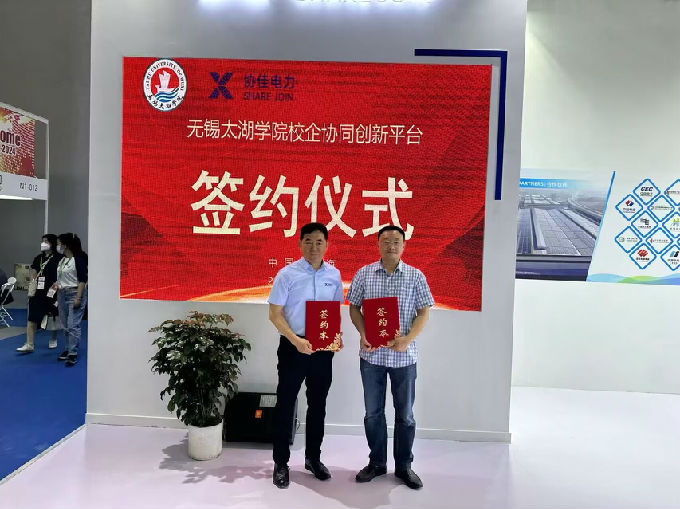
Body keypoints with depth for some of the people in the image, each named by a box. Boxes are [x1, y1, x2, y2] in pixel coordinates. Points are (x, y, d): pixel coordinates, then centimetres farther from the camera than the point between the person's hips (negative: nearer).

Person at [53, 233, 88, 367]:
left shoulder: (78, 259, -11)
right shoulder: (61, 260, 13)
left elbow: (83, 280, -14)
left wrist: (78, 298, -19)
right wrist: (57, 284, 4)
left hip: (75, 293, -8)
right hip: (62, 294, 8)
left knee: (73, 325, -10)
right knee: (65, 325, 11)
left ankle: (73, 354, -6)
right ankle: (69, 349, 21)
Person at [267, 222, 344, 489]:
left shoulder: (334, 275, 2)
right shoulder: (287, 274, -9)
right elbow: (274, 313, -9)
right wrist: (296, 341, -20)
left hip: (323, 348, 4)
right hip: (293, 347, -3)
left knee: (318, 406, 15)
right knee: (285, 405, 6)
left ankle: (313, 458, 33)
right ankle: (280, 463, 22)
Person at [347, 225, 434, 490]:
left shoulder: (415, 276, -2)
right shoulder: (364, 274, 1)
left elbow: (423, 312, -2)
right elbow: (354, 307, 6)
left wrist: (408, 339, -16)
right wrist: (363, 333, -11)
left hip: (404, 356, 0)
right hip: (372, 354, 1)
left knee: (405, 414, 11)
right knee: (373, 412, 12)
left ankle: (404, 466, 28)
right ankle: (377, 462, 30)